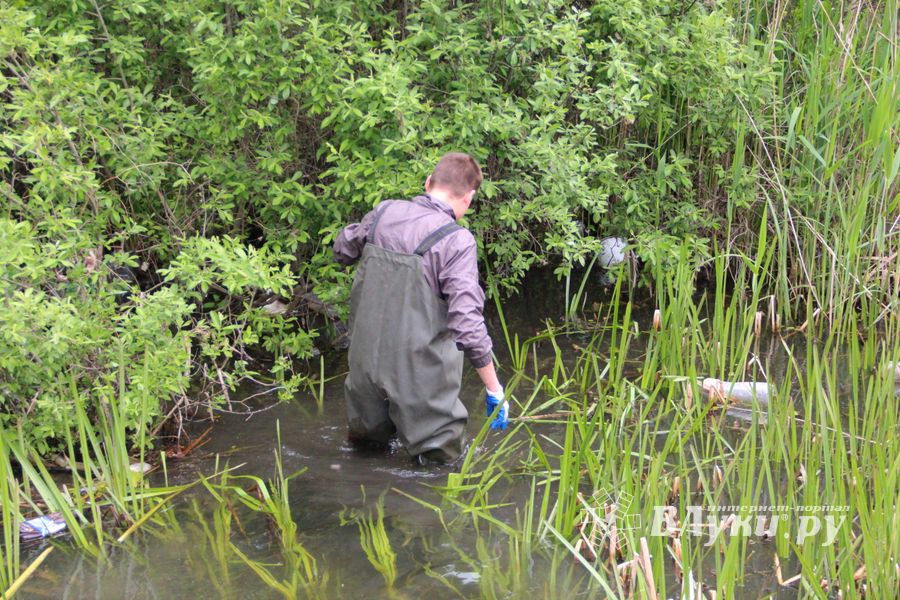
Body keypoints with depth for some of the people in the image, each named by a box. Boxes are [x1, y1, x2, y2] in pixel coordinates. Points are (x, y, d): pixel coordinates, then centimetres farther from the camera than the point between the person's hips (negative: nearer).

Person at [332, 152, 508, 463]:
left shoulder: (383, 213, -1)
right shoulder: (457, 241, -17)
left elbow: (342, 250, 19)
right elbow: (468, 324, -21)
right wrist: (494, 390, -14)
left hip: (366, 354, 6)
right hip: (418, 369, -5)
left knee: (366, 431, 30)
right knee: (442, 451, 14)